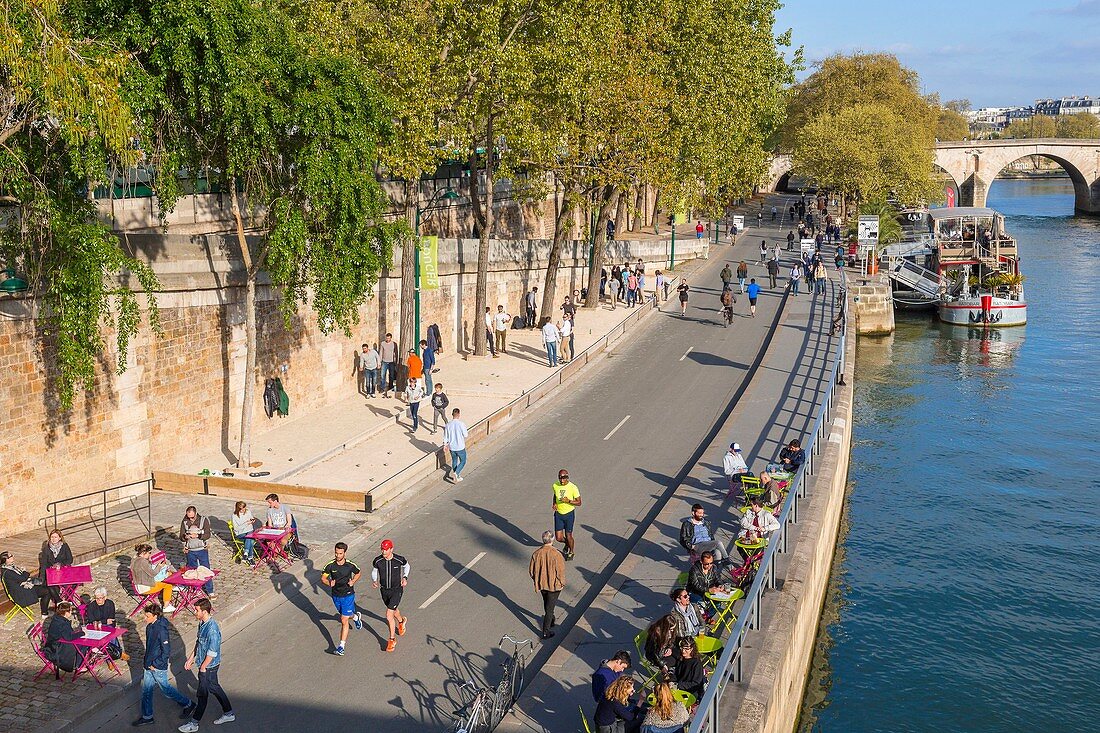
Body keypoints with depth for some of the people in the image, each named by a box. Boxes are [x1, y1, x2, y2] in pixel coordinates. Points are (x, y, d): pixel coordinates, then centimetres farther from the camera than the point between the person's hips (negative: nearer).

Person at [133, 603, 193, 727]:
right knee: (146, 690, 13)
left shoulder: (161, 630, -27)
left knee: (166, 689, 7)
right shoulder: (150, 626, 0)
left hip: (158, 667, -8)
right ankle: (147, 717, 27)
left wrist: (155, 664, -18)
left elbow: (166, 651, -24)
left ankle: (188, 705, 24)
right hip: (149, 665, 8)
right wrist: (146, 661, 15)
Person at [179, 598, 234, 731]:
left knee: (202, 694, 5)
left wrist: (203, 667, -16)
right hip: (204, 664, 9)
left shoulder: (212, 629, -30)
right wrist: (191, 659, 13)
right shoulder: (202, 623, 0)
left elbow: (212, 652, -26)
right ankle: (229, 713, 34)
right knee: (214, 688, 21)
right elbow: (198, 643, 13)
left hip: (209, 666, -9)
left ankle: (194, 724, 19)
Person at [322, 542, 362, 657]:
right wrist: (329, 583, -23)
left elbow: (358, 573, 6)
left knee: (344, 620, -6)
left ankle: (341, 646, 0)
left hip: (348, 595, -3)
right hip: (336, 595, 3)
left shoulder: (350, 565, -14)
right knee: (344, 616, 23)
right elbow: (323, 578, -2)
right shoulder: (330, 565, -13)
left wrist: (353, 581, -12)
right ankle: (356, 617, 57)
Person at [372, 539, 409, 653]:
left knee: (389, 615, -12)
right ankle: (401, 621, 61)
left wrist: (405, 578, -8)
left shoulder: (399, 560, -19)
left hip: (397, 590, -4)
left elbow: (406, 566, 5)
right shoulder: (377, 561, -14)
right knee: (393, 610, 26)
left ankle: (392, 639, 5)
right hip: (384, 590, 4)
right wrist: (375, 581, -13)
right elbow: (374, 571, 5)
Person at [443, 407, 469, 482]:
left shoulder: (448, 425, -10)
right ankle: (456, 473, -6)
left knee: (454, 461, 23)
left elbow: (445, 437, -1)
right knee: (463, 461, 15)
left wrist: (445, 445, 16)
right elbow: (465, 435, -11)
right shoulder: (461, 424, -21)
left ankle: (457, 476, 33)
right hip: (460, 447, -4)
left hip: (451, 447, 4)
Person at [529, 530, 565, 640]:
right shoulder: (556, 555, -25)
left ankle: (551, 621, 47)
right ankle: (546, 631, 10)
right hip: (554, 585, -4)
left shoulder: (536, 553, -12)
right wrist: (562, 583, 0)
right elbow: (560, 571, -18)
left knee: (547, 605, 26)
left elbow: (531, 570, -2)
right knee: (549, 607, 7)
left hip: (541, 584, 4)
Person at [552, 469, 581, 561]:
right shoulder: (555, 486, -6)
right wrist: (554, 504, -5)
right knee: (559, 538, 2)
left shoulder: (573, 487, -18)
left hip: (569, 514, -3)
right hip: (558, 514, 3)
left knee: (568, 535, 8)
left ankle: (571, 552, 37)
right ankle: (567, 543, 39)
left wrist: (568, 501, -28)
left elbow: (579, 502, -12)